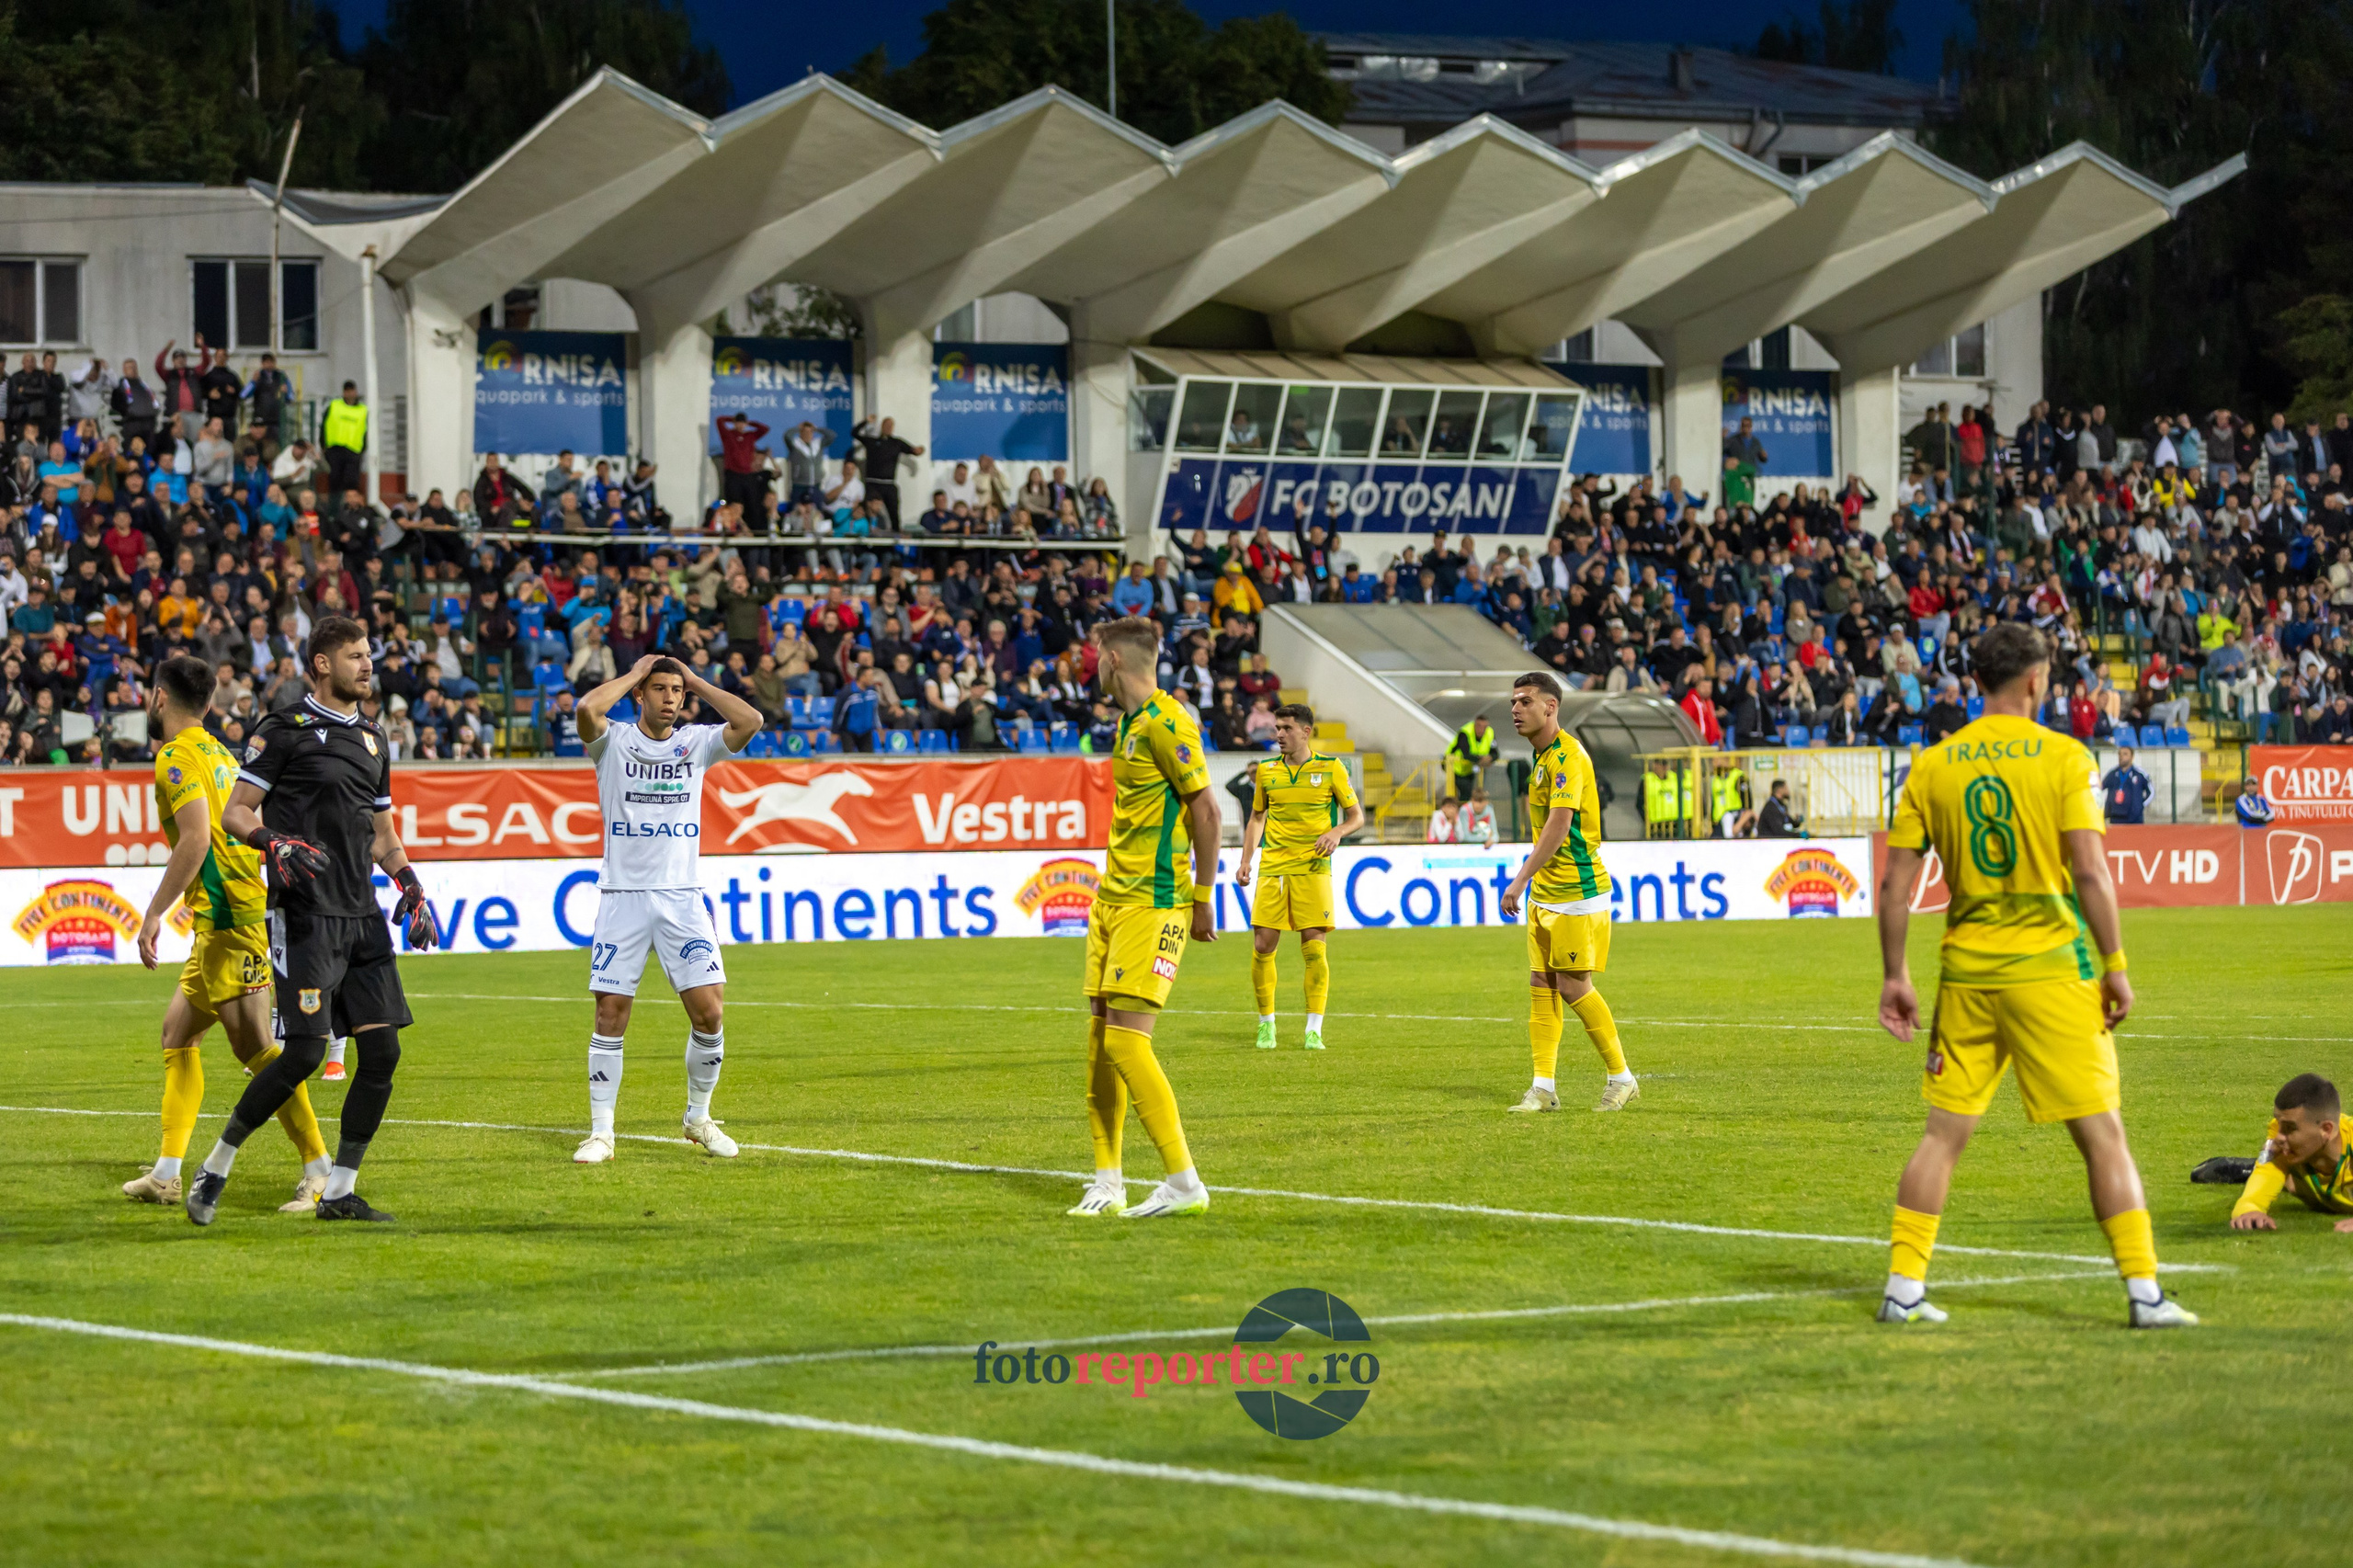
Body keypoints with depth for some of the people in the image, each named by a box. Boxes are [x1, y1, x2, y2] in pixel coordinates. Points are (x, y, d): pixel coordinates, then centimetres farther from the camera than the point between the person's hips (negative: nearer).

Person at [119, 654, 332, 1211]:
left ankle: (320, 1169, -17)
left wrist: (154, 913, -19)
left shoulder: (177, 757, -8)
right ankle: (167, 1173, 16)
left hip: (230, 916, -10)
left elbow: (196, 839, -21)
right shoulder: (219, 754, 20)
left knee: (252, 1043, -12)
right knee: (178, 1029, 16)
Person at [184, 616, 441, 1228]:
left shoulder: (372, 740, 17)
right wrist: (276, 844, -21)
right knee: (304, 1053, -13)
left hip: (362, 916, 7)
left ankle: (339, 1191, 7)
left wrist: (411, 889, 12)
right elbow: (234, 813, -3)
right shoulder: (284, 731, -3)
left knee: (382, 1050, -1)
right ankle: (216, 1166, 4)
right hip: (306, 917, -7)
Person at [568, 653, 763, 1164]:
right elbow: (586, 709, -22)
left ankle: (698, 1118, 14)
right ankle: (601, 1131, 4)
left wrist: (696, 682, -1)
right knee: (611, 1013, -4)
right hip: (623, 896, -2)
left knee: (708, 1011, -5)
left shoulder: (696, 743, 7)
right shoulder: (614, 740, 0)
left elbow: (750, 721, -9)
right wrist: (633, 673, -7)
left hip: (683, 897, 2)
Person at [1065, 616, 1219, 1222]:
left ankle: (1184, 1182, -9)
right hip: (1112, 899, 9)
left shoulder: (1165, 722, -13)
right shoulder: (1130, 722, 16)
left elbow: (1206, 809, -15)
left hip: (1152, 904, -9)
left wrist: (1202, 900, -13)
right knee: (1100, 1038, 7)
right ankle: (1107, 1182, 11)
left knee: (1125, 1040, -14)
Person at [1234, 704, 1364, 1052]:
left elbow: (1356, 815, 8)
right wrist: (1246, 862, 10)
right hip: (1273, 869, 2)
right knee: (1262, 946, -3)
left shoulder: (1330, 768, 3)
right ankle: (1266, 1022, 13)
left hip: (1313, 868, -2)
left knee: (1314, 948, -8)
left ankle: (1314, 1030, -3)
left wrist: (1336, 832, -13)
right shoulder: (1266, 770, 10)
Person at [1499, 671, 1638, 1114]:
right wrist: (1530, 881, 20)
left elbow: (1559, 826, -27)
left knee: (1573, 986, -6)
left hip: (1576, 892, -9)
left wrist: (1520, 880, -28)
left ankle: (1621, 1078, 6)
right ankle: (1543, 1087, 6)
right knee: (1541, 985, 5)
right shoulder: (1541, 755, 13)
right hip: (1545, 893, 9)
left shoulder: (1566, 755, -18)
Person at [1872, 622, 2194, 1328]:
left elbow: (1896, 885, 3)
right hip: (2052, 969, -4)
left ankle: (1903, 1288, 9)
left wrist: (1895, 976, 11)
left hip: (1967, 973, 4)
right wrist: (2115, 965, -4)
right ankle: (2144, 1291, 0)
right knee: (2101, 1132, 1)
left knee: (1945, 1132, 11)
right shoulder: (2063, 757, -7)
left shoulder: (1932, 766, 3)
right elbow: (2091, 873, -12)